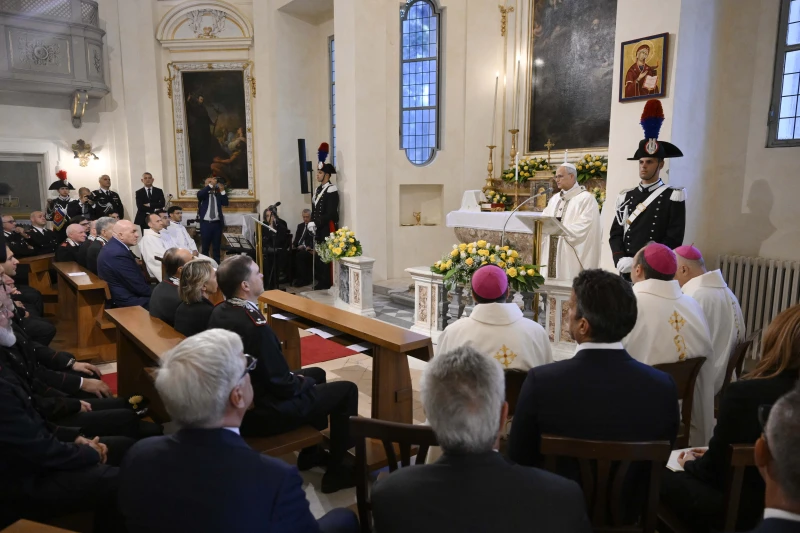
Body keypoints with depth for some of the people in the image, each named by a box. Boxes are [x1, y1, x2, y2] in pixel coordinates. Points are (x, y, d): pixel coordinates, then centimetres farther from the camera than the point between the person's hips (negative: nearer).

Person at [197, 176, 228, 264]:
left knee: (217, 247, 8)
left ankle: (217, 265, 14)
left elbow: (225, 203, -2)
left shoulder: (218, 194, 10)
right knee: (205, 247, 4)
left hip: (217, 223, 2)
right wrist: (210, 185, -24)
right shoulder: (203, 193, 3)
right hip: (206, 223, -2)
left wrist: (222, 191, -11)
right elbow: (199, 194, -21)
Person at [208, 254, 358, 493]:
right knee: (346, 390, 1)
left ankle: (311, 453, 35)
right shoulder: (255, 326, -31)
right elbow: (282, 385, -24)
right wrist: (303, 381, -3)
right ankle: (336, 471, 12)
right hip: (261, 413, -9)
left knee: (317, 373, 26)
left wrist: (295, 377, 8)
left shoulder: (219, 312, -2)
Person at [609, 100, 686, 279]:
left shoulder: (673, 197, -1)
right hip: (627, 273, 4)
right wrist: (620, 260, -10)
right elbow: (615, 233, 9)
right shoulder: (626, 196, 12)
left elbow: (674, 239, -8)